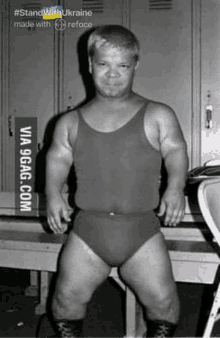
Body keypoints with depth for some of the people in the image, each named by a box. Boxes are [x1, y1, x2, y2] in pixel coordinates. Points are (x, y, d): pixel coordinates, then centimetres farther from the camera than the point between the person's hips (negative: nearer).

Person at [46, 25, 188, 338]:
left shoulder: (157, 115, 2)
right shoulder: (71, 122, 8)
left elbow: (175, 151, -1)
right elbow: (57, 159, 8)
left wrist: (175, 187, -19)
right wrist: (53, 194, -10)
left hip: (142, 230, -1)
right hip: (88, 229, 2)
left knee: (163, 300, -1)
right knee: (67, 298, 5)